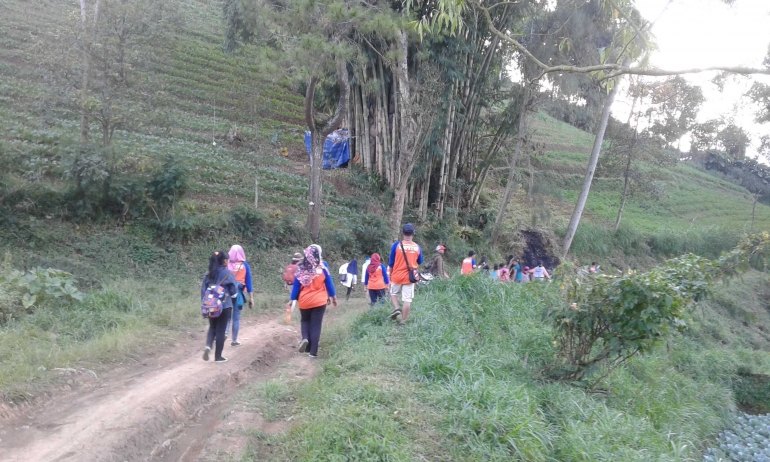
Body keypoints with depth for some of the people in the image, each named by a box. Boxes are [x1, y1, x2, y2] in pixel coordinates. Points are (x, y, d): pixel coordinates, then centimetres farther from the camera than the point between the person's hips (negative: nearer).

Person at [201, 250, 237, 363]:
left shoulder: (208, 274, 4)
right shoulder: (228, 273, -10)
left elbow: (203, 290, 6)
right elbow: (234, 291, -5)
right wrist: (233, 296, 17)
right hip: (225, 306, -4)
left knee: (212, 327, 19)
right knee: (221, 330, 4)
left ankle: (208, 346, -7)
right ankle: (218, 356, 9)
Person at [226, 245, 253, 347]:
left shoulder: (226, 265, -1)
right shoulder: (245, 265, -1)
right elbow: (248, 282, 0)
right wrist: (251, 298, 4)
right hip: (239, 293, 0)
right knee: (236, 318, 8)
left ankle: (225, 332, -14)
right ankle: (234, 340, 14)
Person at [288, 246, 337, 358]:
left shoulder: (301, 270, -4)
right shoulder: (322, 269, -8)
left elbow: (296, 286, 1)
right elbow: (329, 284, 0)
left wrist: (292, 300, 8)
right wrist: (333, 297, 13)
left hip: (304, 302, 2)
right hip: (319, 301, -1)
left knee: (305, 321, 24)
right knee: (316, 325, 4)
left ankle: (305, 338, -3)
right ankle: (313, 351, 3)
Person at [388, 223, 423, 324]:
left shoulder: (397, 245, -7)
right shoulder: (417, 247, -1)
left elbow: (391, 262, 0)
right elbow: (420, 262, 13)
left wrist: (390, 275, 13)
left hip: (397, 276, -1)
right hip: (409, 277, 1)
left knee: (393, 294, 21)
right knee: (407, 300, 3)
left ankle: (396, 308, -3)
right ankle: (403, 321, 4)